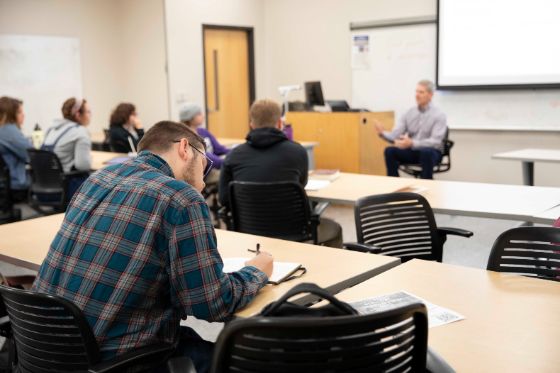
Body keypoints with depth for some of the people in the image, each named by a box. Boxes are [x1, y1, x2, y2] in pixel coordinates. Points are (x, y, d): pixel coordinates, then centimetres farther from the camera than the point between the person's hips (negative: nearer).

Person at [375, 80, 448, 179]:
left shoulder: (439, 115, -10)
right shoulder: (409, 113, 4)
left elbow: (435, 141, -21)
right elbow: (395, 135, -2)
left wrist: (412, 143, -35)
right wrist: (383, 133, -25)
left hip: (431, 152, -4)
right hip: (412, 150, 4)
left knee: (426, 152, -39)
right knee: (390, 151, -22)